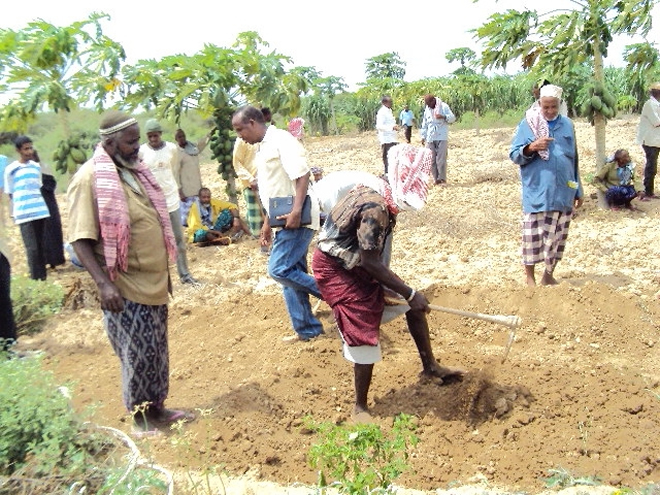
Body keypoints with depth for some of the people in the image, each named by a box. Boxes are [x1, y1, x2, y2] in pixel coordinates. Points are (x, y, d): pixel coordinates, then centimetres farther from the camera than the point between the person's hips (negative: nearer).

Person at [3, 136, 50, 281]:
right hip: (24, 214, -4)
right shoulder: (10, 170, 0)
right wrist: (14, 212, 1)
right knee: (32, 248, -8)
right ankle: (35, 278, -3)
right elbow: (10, 194, 4)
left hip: (40, 211, 4)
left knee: (41, 246, 8)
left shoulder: (36, 166, 12)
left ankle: (43, 276, 15)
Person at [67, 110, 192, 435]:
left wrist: (163, 269, 20)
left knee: (157, 352, 17)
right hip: (125, 288, -8)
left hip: (154, 282, 8)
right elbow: (81, 239, -18)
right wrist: (103, 283, -25)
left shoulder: (134, 171, 9)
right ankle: (140, 418, 22)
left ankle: (156, 407, 33)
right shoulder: (89, 179, -15)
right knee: (138, 355, 4)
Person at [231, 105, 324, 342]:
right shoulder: (263, 147, 17)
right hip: (284, 220, 10)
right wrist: (267, 223, 20)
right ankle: (307, 328, 21)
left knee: (279, 270, -13)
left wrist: (296, 212, -30)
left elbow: (302, 175, -22)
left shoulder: (281, 140, -13)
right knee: (290, 273, 11)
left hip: (296, 219, -10)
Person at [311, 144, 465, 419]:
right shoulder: (375, 208, -29)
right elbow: (370, 261, -27)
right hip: (335, 271, -10)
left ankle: (430, 366, 26)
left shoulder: (378, 195, 1)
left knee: (412, 303, 11)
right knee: (364, 337, -6)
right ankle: (360, 408, 13)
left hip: (355, 265, 10)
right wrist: (409, 294, -20)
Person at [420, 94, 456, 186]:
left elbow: (452, 118, -7)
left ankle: (442, 178, -5)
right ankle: (436, 179, 5)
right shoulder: (427, 109, 14)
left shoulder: (443, 106, -2)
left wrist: (443, 117, -26)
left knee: (441, 158, -10)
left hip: (441, 137, -5)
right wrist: (423, 136, 14)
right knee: (431, 159, 1)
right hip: (430, 138, 5)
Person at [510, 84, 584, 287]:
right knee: (534, 235, -1)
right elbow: (514, 155, -3)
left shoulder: (567, 124, 10)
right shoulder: (528, 124, -1)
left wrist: (578, 190, 17)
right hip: (537, 193, -4)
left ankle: (549, 275, 24)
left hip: (563, 192, 4)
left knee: (557, 236, 9)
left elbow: (574, 160, 16)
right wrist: (531, 147, -23)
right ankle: (530, 277, 12)